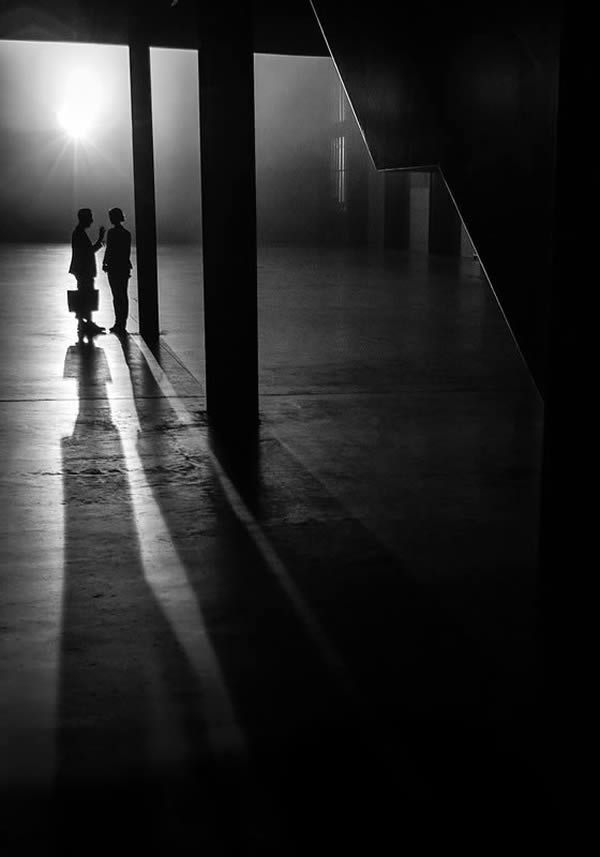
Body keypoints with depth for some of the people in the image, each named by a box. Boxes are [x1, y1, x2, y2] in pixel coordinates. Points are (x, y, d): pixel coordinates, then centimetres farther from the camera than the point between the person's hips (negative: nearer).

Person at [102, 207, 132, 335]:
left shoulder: (112, 232, -13)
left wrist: (104, 263, -1)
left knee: (117, 296, -3)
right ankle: (122, 324, 14)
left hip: (114, 267, -6)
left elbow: (109, 250, -13)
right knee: (123, 295, 10)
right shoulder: (127, 233, 8)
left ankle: (119, 324, -1)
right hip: (125, 266, 6)